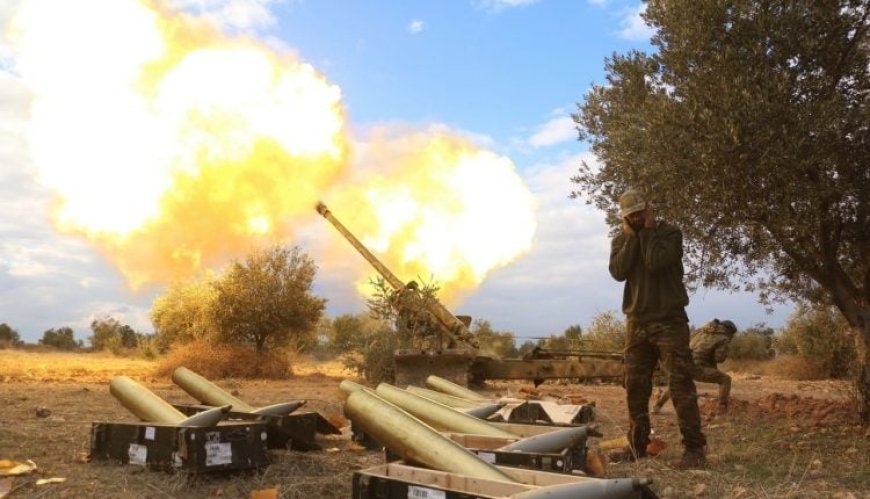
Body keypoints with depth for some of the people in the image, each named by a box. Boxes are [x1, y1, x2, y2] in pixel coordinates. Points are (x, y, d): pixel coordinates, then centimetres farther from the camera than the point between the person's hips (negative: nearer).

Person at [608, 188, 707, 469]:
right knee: (635, 388, 6)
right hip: (637, 323, 4)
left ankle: (694, 450, -4)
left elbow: (656, 262, -20)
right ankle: (637, 448, 16)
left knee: (681, 386, -8)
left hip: (669, 321, -4)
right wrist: (631, 236, -7)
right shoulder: (620, 241, 11)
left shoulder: (669, 233, -1)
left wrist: (648, 231, -10)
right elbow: (618, 272, -8)